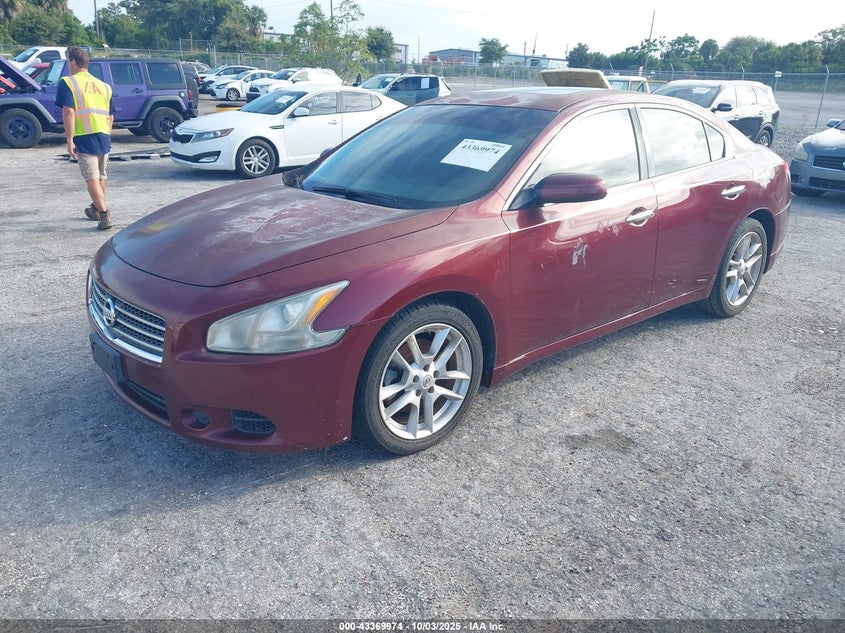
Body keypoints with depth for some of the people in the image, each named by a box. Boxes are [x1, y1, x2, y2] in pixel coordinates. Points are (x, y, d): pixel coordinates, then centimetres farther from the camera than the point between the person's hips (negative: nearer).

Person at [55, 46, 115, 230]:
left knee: (92, 178, -6)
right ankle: (96, 209, 37)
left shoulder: (68, 82, -2)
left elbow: (68, 112, -13)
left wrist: (70, 140, -12)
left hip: (85, 138, -6)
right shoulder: (103, 85, 16)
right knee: (100, 176, 19)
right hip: (104, 138, 6)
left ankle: (104, 215, -17)